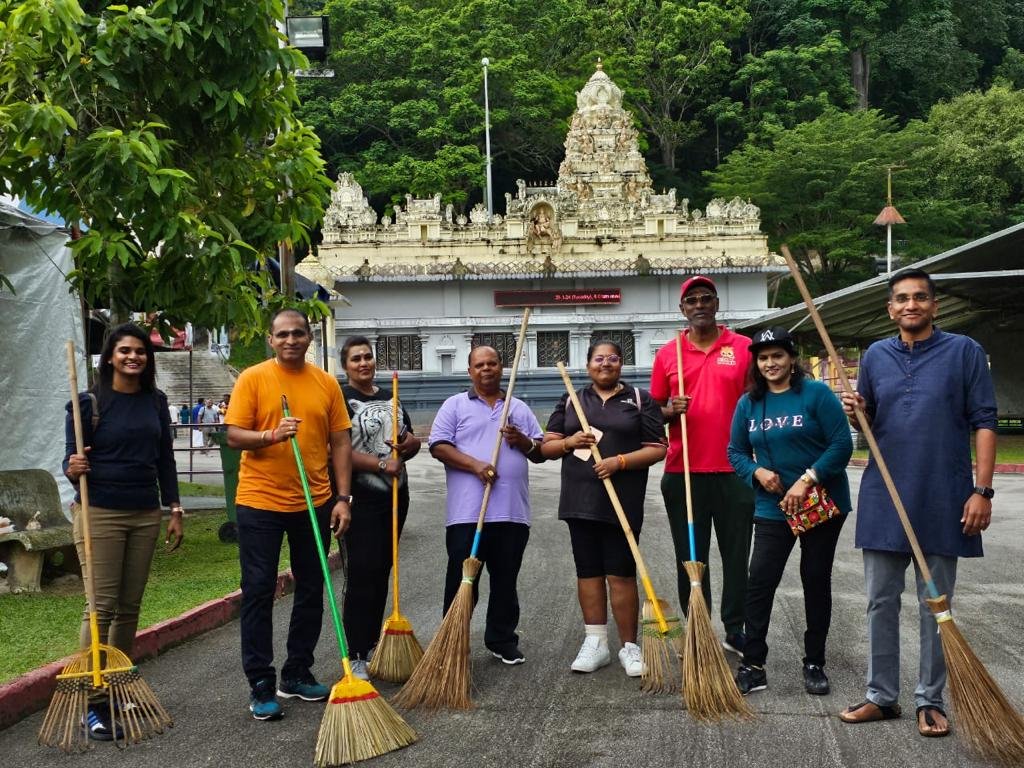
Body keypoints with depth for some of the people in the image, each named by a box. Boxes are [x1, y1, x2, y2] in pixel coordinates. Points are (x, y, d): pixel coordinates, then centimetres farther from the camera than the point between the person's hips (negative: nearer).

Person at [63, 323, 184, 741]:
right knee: (102, 606, -7)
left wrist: (174, 509, 10)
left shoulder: (155, 401, 8)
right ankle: (93, 702, -2)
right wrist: (74, 469, -24)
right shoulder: (89, 403, -4)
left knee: (130, 606, 8)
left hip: (145, 515, 4)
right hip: (99, 514, -4)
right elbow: (73, 460, -2)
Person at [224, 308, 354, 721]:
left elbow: (340, 442, 6)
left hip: (314, 503, 4)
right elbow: (234, 435, -6)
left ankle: (297, 674, 25)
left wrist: (342, 497, 0)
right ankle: (261, 684, 7)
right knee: (258, 591, -1)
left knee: (311, 590, 11)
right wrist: (271, 435, -24)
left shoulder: (326, 383, 5)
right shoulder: (252, 378, -3)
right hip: (260, 501, -4)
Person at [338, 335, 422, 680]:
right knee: (361, 575, -8)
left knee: (381, 572, 12)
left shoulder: (390, 398, 16)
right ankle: (356, 655, -4)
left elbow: (414, 440, 23)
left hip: (395, 496, 7)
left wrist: (408, 444, 0)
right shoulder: (341, 399, -6)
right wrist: (381, 464, -19)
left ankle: (372, 644, 23)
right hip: (361, 499, -7)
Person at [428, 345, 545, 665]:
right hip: (466, 513, -3)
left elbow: (540, 454, 17)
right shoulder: (455, 405, 7)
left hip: (512, 513, 3)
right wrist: (474, 464, -16)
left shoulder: (520, 409, 17)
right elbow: (438, 446, -4)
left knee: (506, 581, 11)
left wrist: (523, 442, -5)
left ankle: (502, 641, 23)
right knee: (462, 581, 0)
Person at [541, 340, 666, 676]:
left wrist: (620, 461, -15)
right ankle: (595, 643, 16)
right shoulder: (570, 401, 13)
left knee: (621, 574, -2)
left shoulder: (640, 400, 4)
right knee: (588, 571, 7)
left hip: (622, 502, -3)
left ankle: (629, 647, 8)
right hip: (580, 500, 3)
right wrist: (569, 441, -10)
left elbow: (657, 448, -1)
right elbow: (546, 446, 11)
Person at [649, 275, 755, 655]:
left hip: (734, 469, -1)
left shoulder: (743, 348, 3)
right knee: (690, 557, 7)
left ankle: (736, 631, 18)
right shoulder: (667, 353, 7)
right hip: (683, 471, 1)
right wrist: (670, 410, -10)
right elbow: (655, 409, 12)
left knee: (736, 555, 6)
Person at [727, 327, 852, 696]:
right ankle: (752, 666, 2)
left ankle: (815, 664, 20)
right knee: (759, 582, -5)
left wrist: (806, 480, -19)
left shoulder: (816, 394, -8)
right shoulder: (748, 404, 6)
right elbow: (736, 451, 10)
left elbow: (842, 444, -13)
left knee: (816, 582, 7)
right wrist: (758, 472, -11)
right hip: (772, 508, 3)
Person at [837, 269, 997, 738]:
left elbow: (984, 422, -4)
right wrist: (856, 413, -7)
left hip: (942, 500, -3)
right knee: (880, 602, 8)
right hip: (884, 499, 3)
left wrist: (982, 491, -11)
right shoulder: (875, 356, 9)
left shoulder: (963, 352, -1)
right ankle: (882, 695, 19)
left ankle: (931, 700, 17)